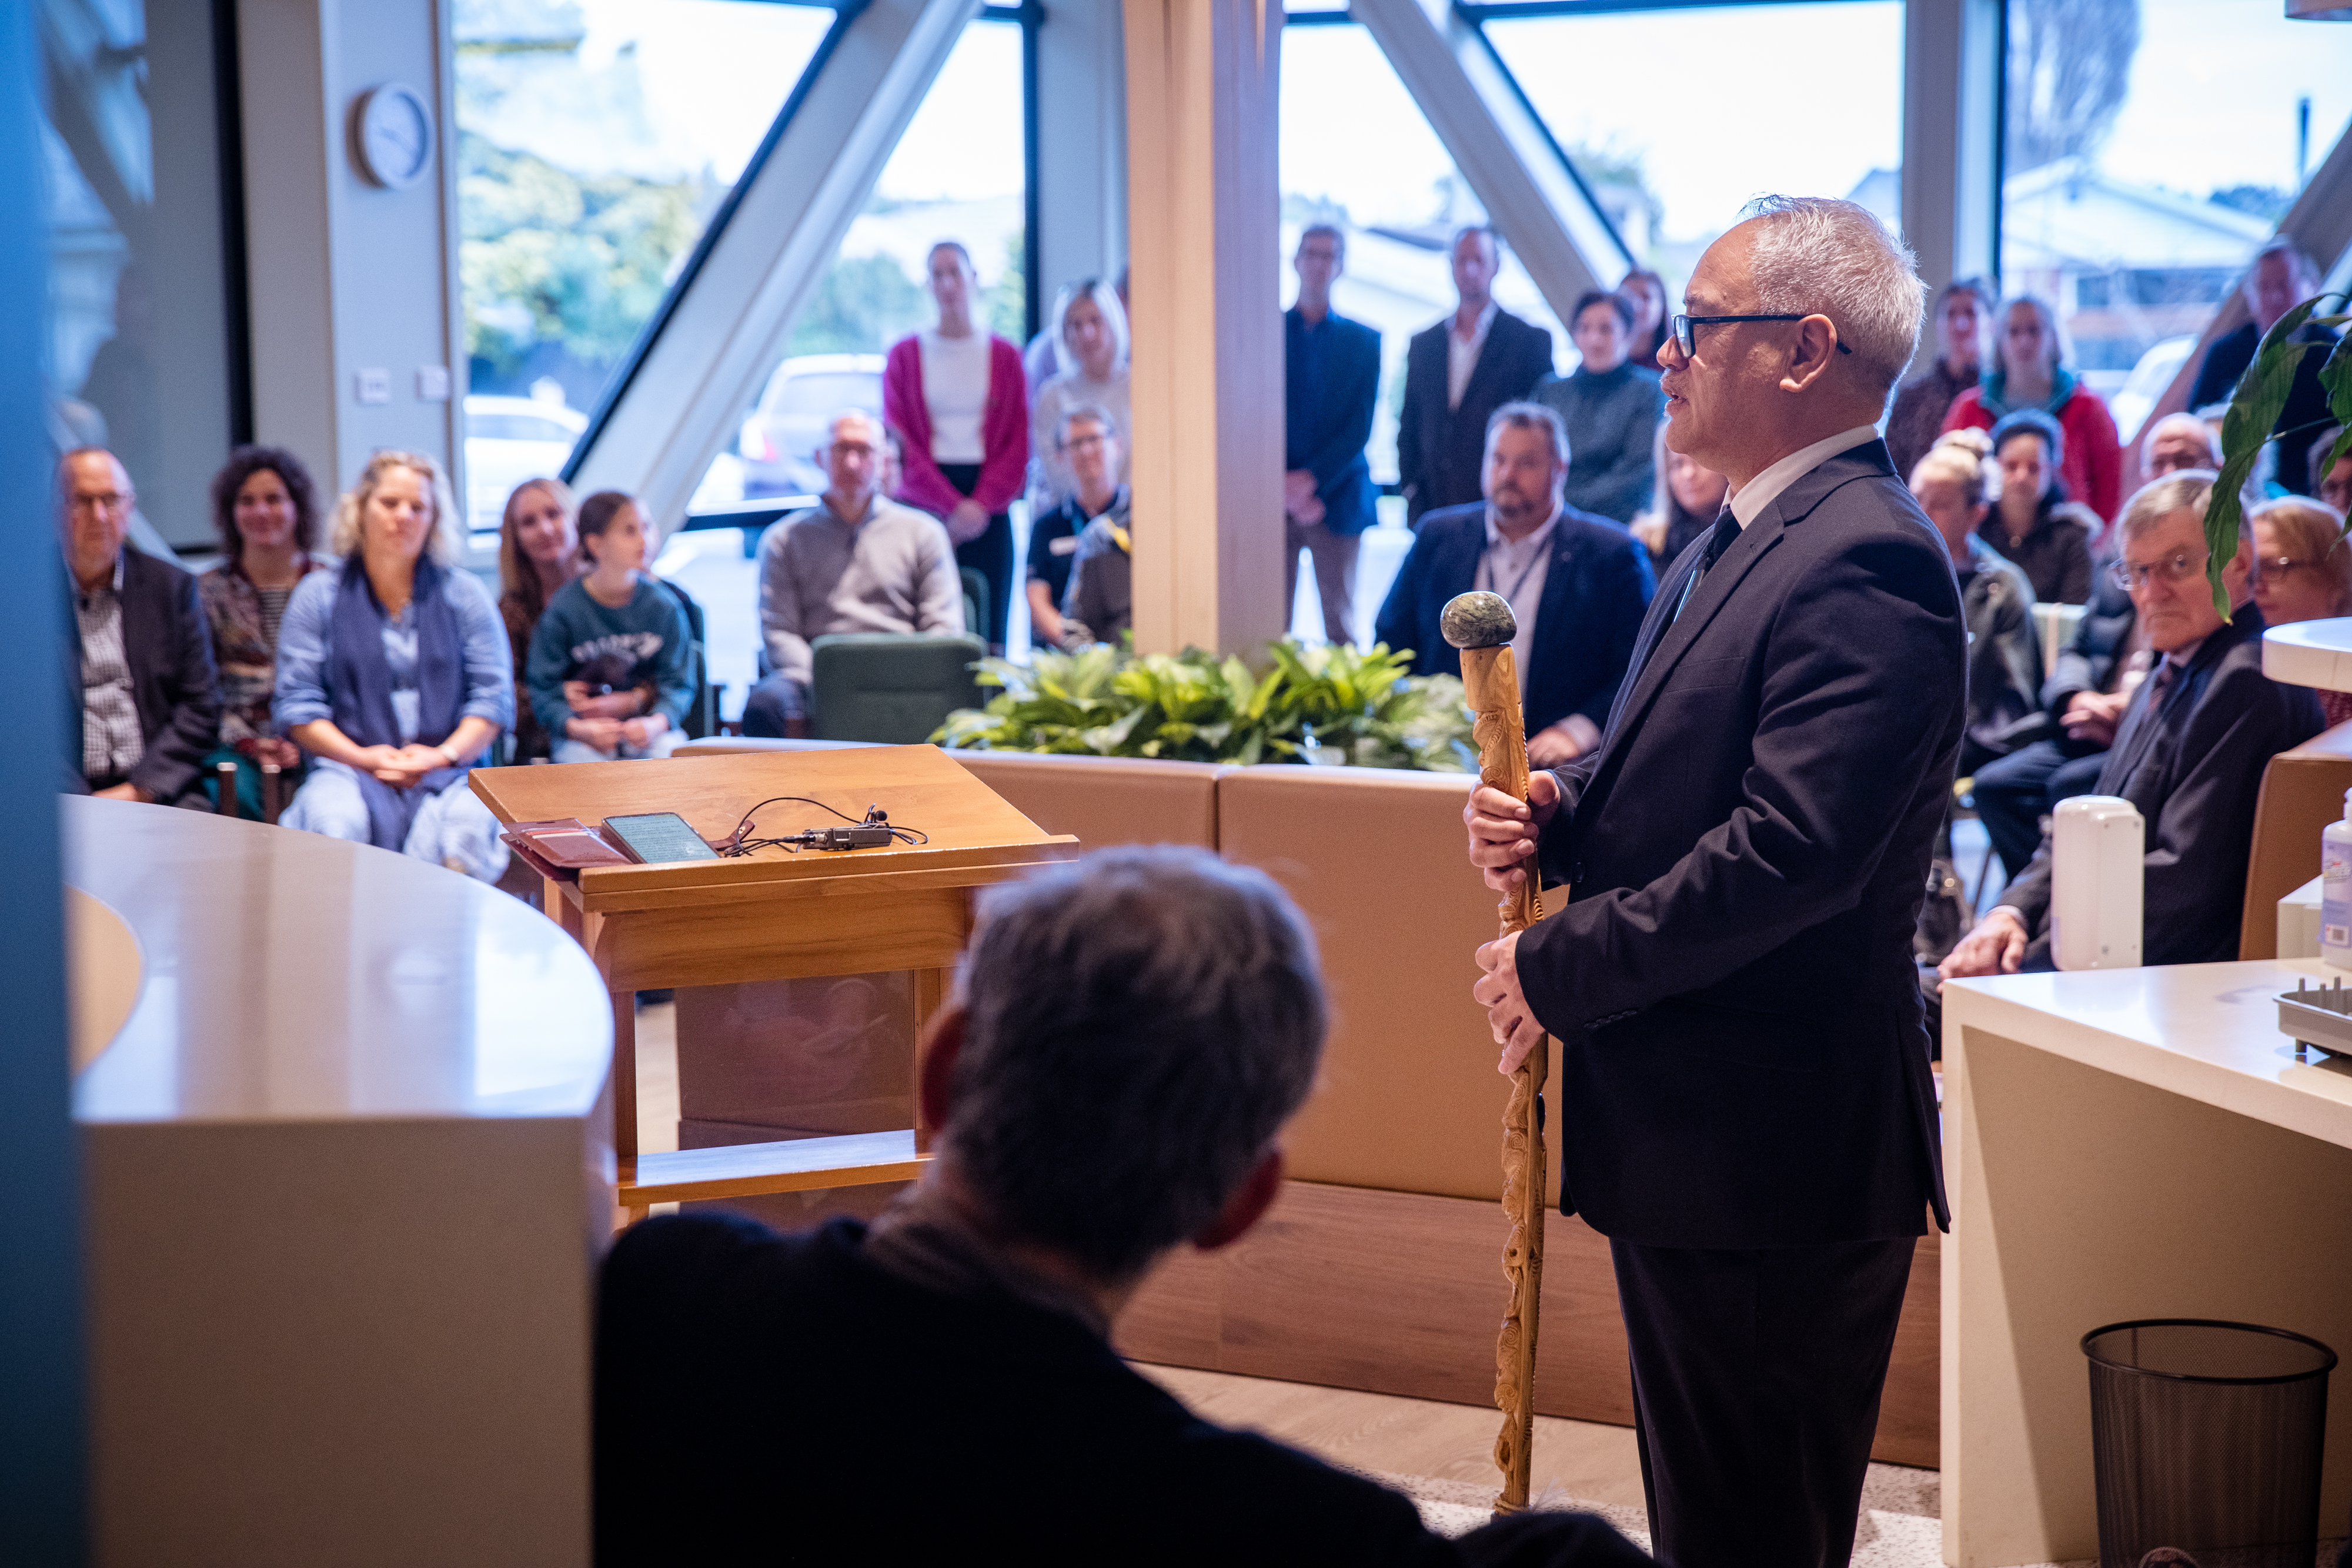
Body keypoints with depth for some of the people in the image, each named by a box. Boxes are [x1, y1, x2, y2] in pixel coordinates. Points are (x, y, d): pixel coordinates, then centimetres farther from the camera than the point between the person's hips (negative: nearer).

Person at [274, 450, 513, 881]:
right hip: (349, 768, 0)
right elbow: (296, 703, 6)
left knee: (464, 832, -35)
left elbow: (494, 697, 7)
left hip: (449, 770, 0)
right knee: (333, 827, -36)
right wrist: (362, 757, -9)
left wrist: (443, 755, -10)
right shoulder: (319, 595, 11)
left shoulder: (464, 594, 13)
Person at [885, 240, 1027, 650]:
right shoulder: (905, 356, 9)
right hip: (922, 505, -1)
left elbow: (1017, 443, 5)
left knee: (989, 631, -4)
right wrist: (951, 506, -11)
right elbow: (900, 443, 1)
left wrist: (981, 504, -11)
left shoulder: (1005, 357, 11)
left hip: (987, 506, 1)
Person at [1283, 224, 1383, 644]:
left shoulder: (1362, 341, 9)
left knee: (1340, 622, 0)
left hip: (1336, 495, 0)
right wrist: (1283, 486, -10)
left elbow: (1361, 425, 1)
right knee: (1272, 619, -3)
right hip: (1276, 498, 0)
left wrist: (1311, 479, -11)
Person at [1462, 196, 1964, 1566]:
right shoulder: (1742, 540, 15)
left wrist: (1560, 968, -18)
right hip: (1690, 1131, 11)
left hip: (1773, 1153, -11)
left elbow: (1791, 852, -28)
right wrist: (1556, 812, 1)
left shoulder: (1865, 563, -20)